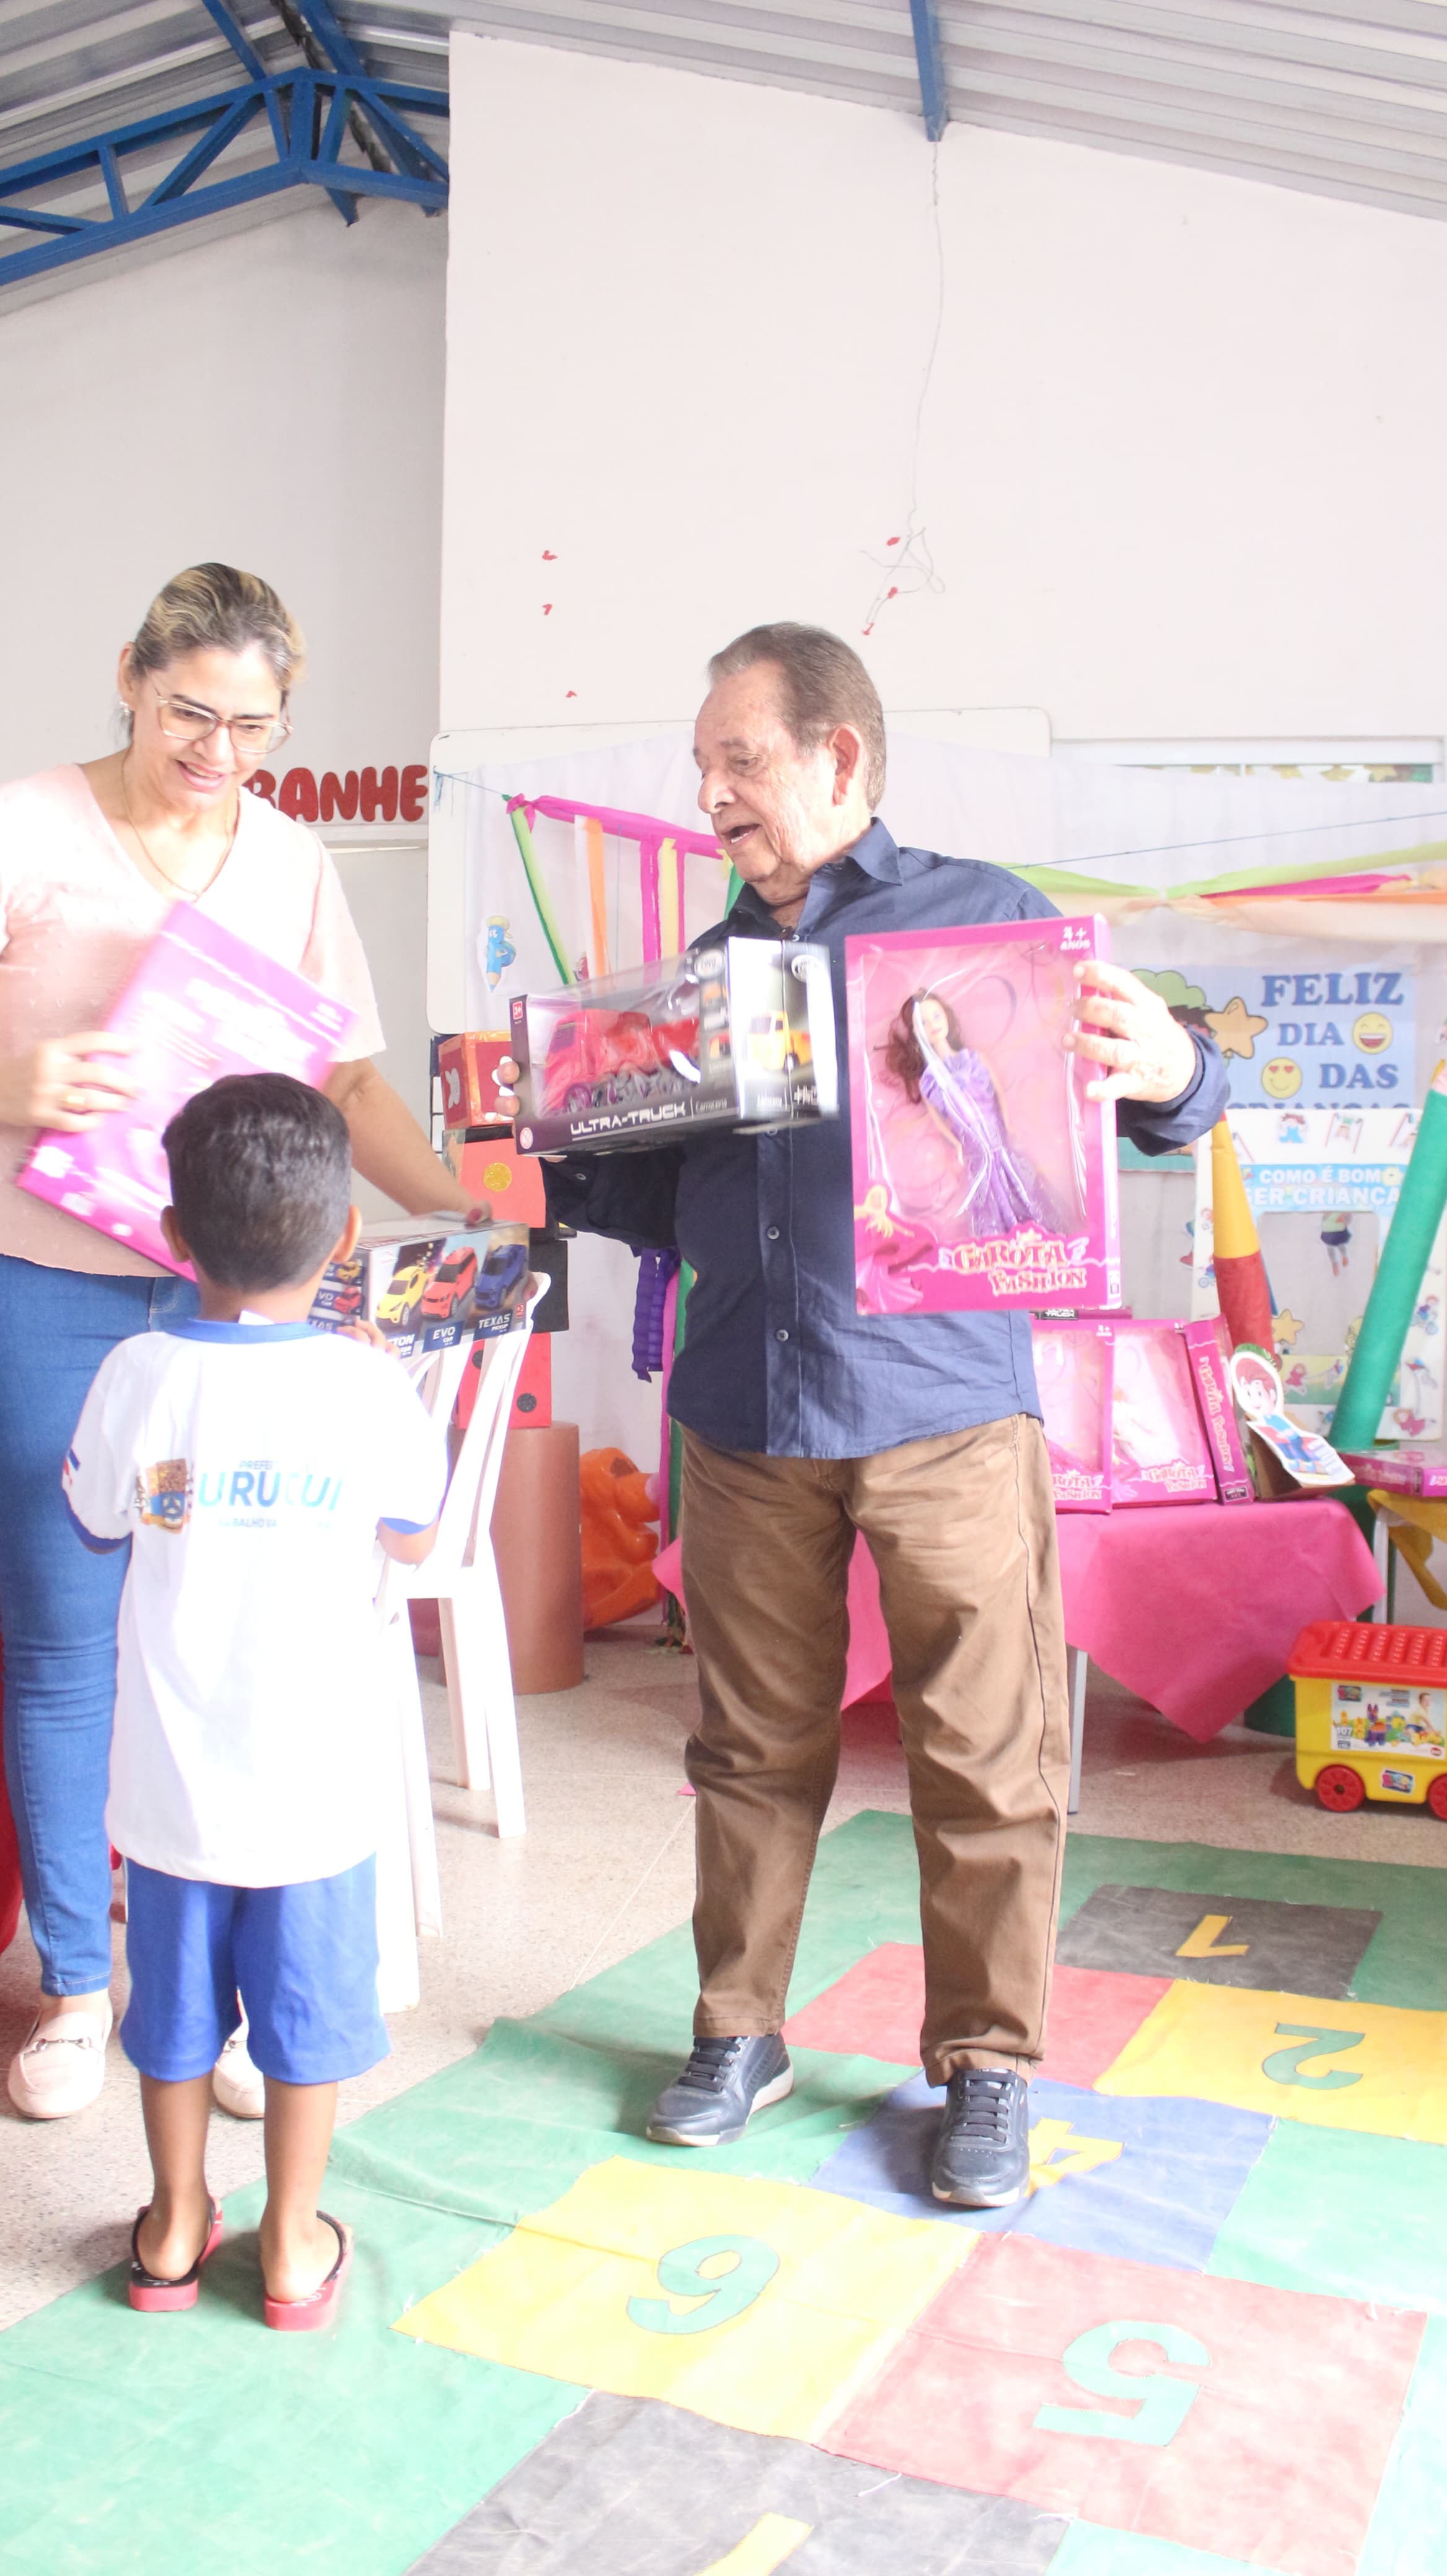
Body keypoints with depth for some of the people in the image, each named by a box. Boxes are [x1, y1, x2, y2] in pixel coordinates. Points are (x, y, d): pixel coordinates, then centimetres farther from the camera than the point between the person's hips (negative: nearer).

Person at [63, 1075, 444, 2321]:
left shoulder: (141, 1377, -12)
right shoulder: (369, 1386, -14)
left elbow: (96, 1520, 5)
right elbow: (414, 1538, 2)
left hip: (173, 1781, 1)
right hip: (316, 1781, -1)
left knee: (177, 2006, 19)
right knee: (308, 2011, 15)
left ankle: (175, 2231, 36)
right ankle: (295, 2245, 29)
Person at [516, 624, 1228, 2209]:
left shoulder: (982, 914, 3)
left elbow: (1137, 1098, -1)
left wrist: (1170, 1076, -23)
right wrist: (547, 1165, 2)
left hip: (942, 1412, -4)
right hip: (744, 1422, 4)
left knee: (984, 1759, 4)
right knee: (754, 1747, 12)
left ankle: (985, 2066, 21)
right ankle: (739, 2032, 29)